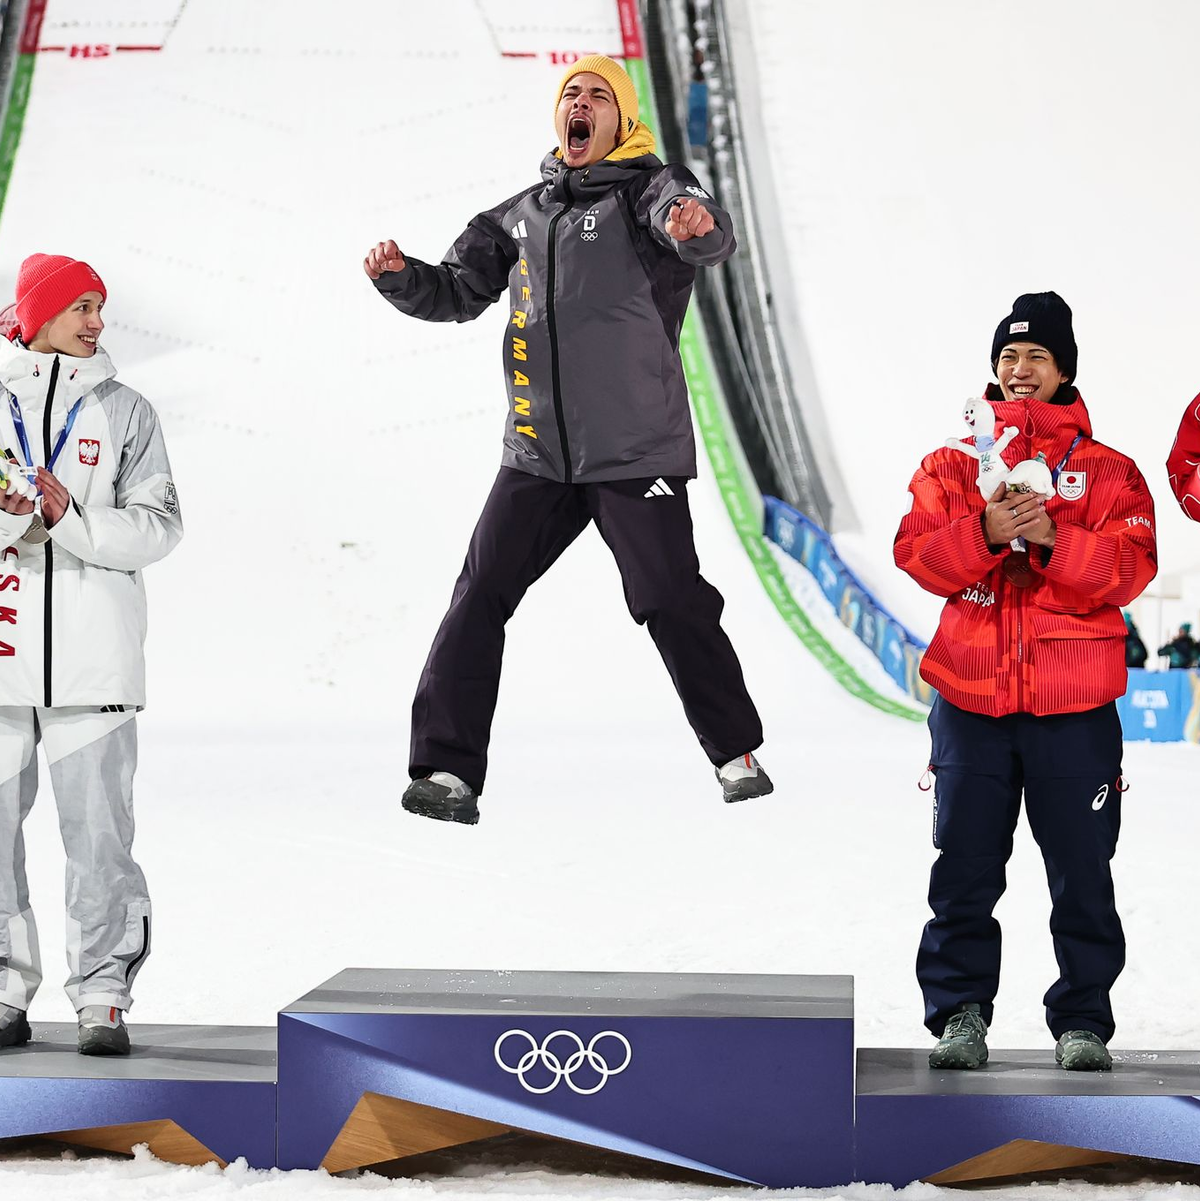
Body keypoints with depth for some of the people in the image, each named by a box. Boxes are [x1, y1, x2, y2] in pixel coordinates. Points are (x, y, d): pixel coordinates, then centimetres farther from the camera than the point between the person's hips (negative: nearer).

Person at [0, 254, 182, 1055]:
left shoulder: (124, 411, 8)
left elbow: (159, 526, 0)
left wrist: (73, 521, -15)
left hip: (91, 652, -1)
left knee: (99, 832, -4)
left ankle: (104, 998, 3)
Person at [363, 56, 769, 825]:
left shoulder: (649, 189, -1)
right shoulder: (523, 215, 16)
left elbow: (703, 230, -23)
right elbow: (459, 292, 19)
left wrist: (697, 227, -48)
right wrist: (401, 276, -2)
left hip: (636, 451, -5)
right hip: (538, 454, 5)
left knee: (674, 604, -1)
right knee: (480, 598, -5)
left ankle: (738, 754, 18)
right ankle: (448, 770, -3)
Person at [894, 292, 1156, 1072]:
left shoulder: (1107, 470, 6)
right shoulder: (953, 463, 10)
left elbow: (1132, 566, -6)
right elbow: (917, 552, -3)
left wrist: (1052, 538, -20)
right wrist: (985, 534, -20)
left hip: (1075, 711, -1)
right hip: (971, 700, 1)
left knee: (1082, 875, 4)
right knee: (965, 869, 5)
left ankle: (1084, 1020, 15)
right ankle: (961, 1014, 15)